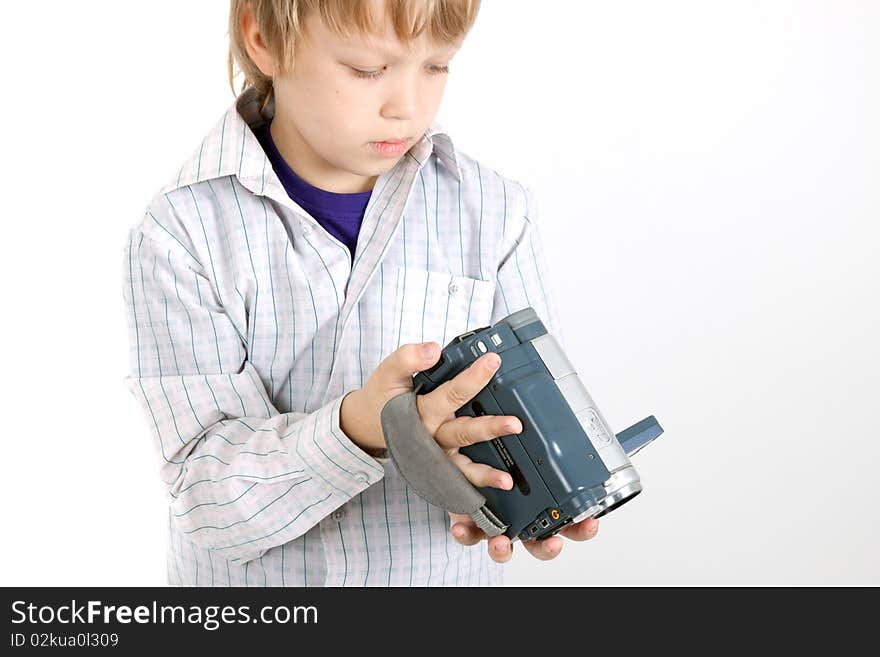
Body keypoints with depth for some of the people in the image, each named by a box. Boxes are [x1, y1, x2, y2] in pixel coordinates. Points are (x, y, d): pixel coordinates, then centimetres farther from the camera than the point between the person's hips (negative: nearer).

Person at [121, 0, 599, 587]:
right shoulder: (182, 232, -17)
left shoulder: (498, 213, -10)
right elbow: (208, 496, -21)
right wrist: (357, 429, -38)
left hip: (445, 569, 2)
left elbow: (537, 397, -8)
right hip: (252, 574, -1)